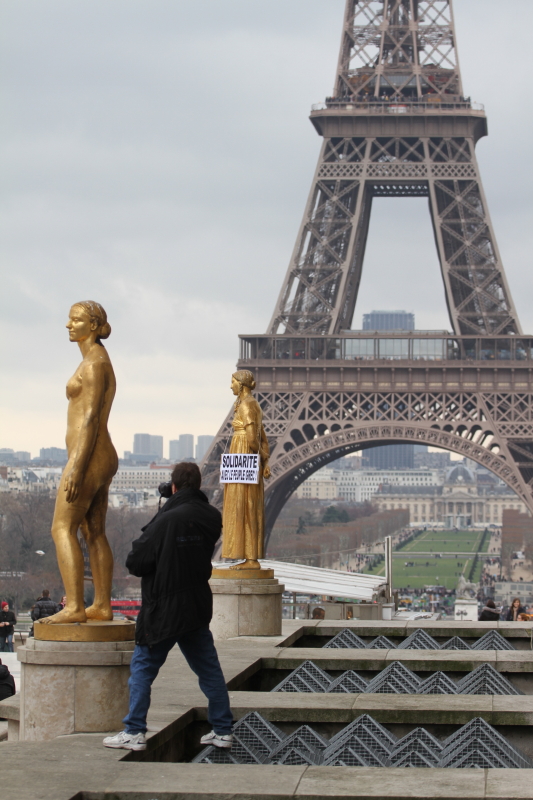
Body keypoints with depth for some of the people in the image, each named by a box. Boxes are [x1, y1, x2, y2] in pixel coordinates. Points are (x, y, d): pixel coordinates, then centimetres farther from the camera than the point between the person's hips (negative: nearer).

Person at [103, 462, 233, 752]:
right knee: (208, 668, 14)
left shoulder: (167, 521, -19)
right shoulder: (212, 518, 0)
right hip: (199, 606, 6)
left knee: (142, 666, 4)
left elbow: (135, 563, -16)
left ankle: (134, 733, 2)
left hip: (164, 609, -6)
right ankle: (223, 730, 17)